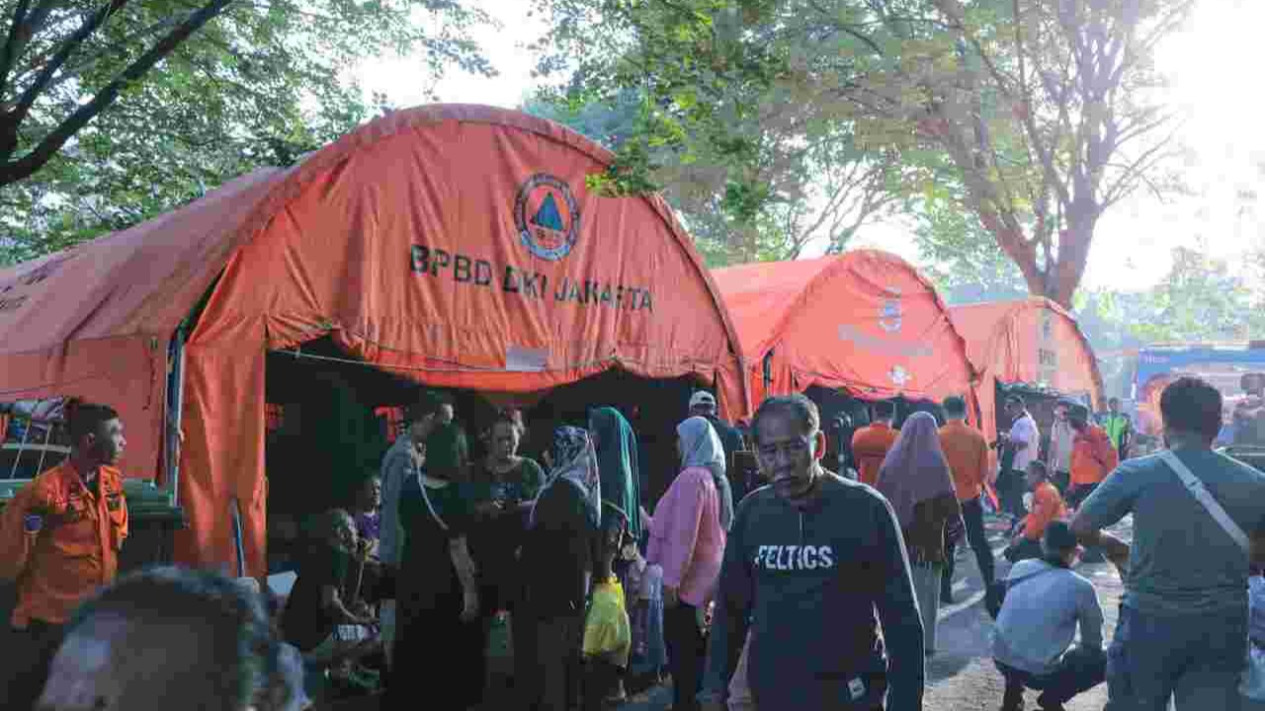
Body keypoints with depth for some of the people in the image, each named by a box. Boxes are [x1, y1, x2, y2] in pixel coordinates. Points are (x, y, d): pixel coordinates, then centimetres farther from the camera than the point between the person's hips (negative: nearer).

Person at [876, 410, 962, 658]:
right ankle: (924, 642, 11)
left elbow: (880, 498, 5)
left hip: (896, 536, 3)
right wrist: (957, 530, 0)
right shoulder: (933, 462, -9)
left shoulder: (892, 459, 1)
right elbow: (947, 499, -9)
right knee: (925, 592, 7)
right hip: (927, 539, -3)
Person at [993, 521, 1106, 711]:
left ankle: (1012, 694, 24)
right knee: (1105, 660, 14)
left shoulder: (1018, 568, 3)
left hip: (1001, 661, 5)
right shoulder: (1081, 587, -10)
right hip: (1039, 673, -4)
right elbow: (1092, 644, 3)